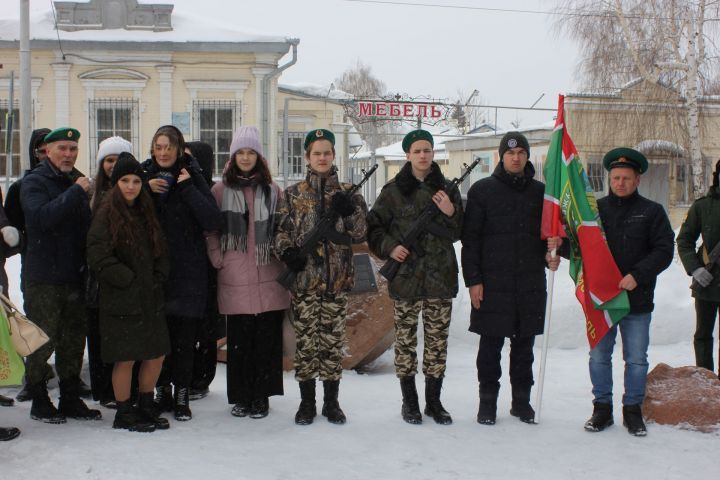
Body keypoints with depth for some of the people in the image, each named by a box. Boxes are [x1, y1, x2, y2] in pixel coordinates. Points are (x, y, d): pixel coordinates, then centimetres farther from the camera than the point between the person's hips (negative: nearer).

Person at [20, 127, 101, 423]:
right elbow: (41, 216, -25)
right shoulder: (34, 182, -6)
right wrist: (76, 192, -22)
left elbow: (87, 223, 20)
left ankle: (71, 398, 21)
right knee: (43, 340, -1)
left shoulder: (77, 181, 14)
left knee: (74, 339, 11)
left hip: (75, 275, 7)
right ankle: (39, 401, 12)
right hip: (43, 279, -6)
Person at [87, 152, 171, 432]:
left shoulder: (146, 212, 13)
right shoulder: (107, 214, -8)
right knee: (126, 358, -2)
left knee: (156, 354, 9)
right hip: (121, 300, -7)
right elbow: (98, 256, -15)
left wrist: (157, 278, 2)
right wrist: (128, 279, -13)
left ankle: (146, 407, 25)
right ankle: (123, 414, 12)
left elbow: (160, 252, 17)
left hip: (150, 297, 7)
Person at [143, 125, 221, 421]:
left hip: (188, 269, -1)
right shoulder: (144, 176, 6)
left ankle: (182, 395, 8)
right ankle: (163, 389, 15)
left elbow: (213, 221, -9)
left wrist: (187, 188, -13)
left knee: (185, 335, 0)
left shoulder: (192, 177, 1)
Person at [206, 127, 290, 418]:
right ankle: (240, 396, 12)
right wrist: (217, 258, -3)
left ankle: (261, 396, 10)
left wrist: (282, 255, 5)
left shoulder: (272, 190, 11)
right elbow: (210, 229, 7)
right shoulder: (221, 190, 6)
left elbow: (282, 229, 14)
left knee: (267, 337, 0)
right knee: (239, 338, 1)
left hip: (268, 276, 1)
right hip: (234, 277, -1)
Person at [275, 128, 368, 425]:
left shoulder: (346, 192, 8)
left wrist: (350, 210, -15)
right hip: (304, 276, 0)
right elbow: (282, 230, 6)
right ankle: (307, 402, 13)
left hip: (337, 278, 1)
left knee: (333, 339, 5)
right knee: (305, 340, 1)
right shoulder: (293, 194, 7)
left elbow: (360, 233, 3)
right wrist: (287, 251, -14)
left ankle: (331, 402, 16)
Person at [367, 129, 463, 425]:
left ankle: (434, 401, 18)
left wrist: (450, 213, -11)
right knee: (405, 339, 3)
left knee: (437, 340, 6)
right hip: (406, 276, -2)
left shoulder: (447, 190, 7)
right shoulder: (394, 190, 2)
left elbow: (457, 233, 7)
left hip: (441, 276, 2)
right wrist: (389, 247, -11)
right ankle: (409, 401, 16)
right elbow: (374, 226, 5)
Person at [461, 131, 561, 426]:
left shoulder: (540, 192, 10)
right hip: (492, 283, -3)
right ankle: (487, 401, 13)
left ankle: (521, 400, 20)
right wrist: (473, 279, -7)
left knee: (524, 345, 10)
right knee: (490, 345, 3)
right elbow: (470, 238, -1)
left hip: (531, 284, 3)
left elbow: (551, 233, 20)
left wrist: (550, 256, -2)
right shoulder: (482, 190, 1)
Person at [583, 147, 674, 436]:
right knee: (599, 356, 8)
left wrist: (638, 275, -16)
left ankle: (633, 410, 18)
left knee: (636, 360, 5)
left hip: (637, 301, -1)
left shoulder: (652, 212, 2)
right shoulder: (595, 209, 7)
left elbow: (664, 251, -4)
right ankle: (602, 408, 21)